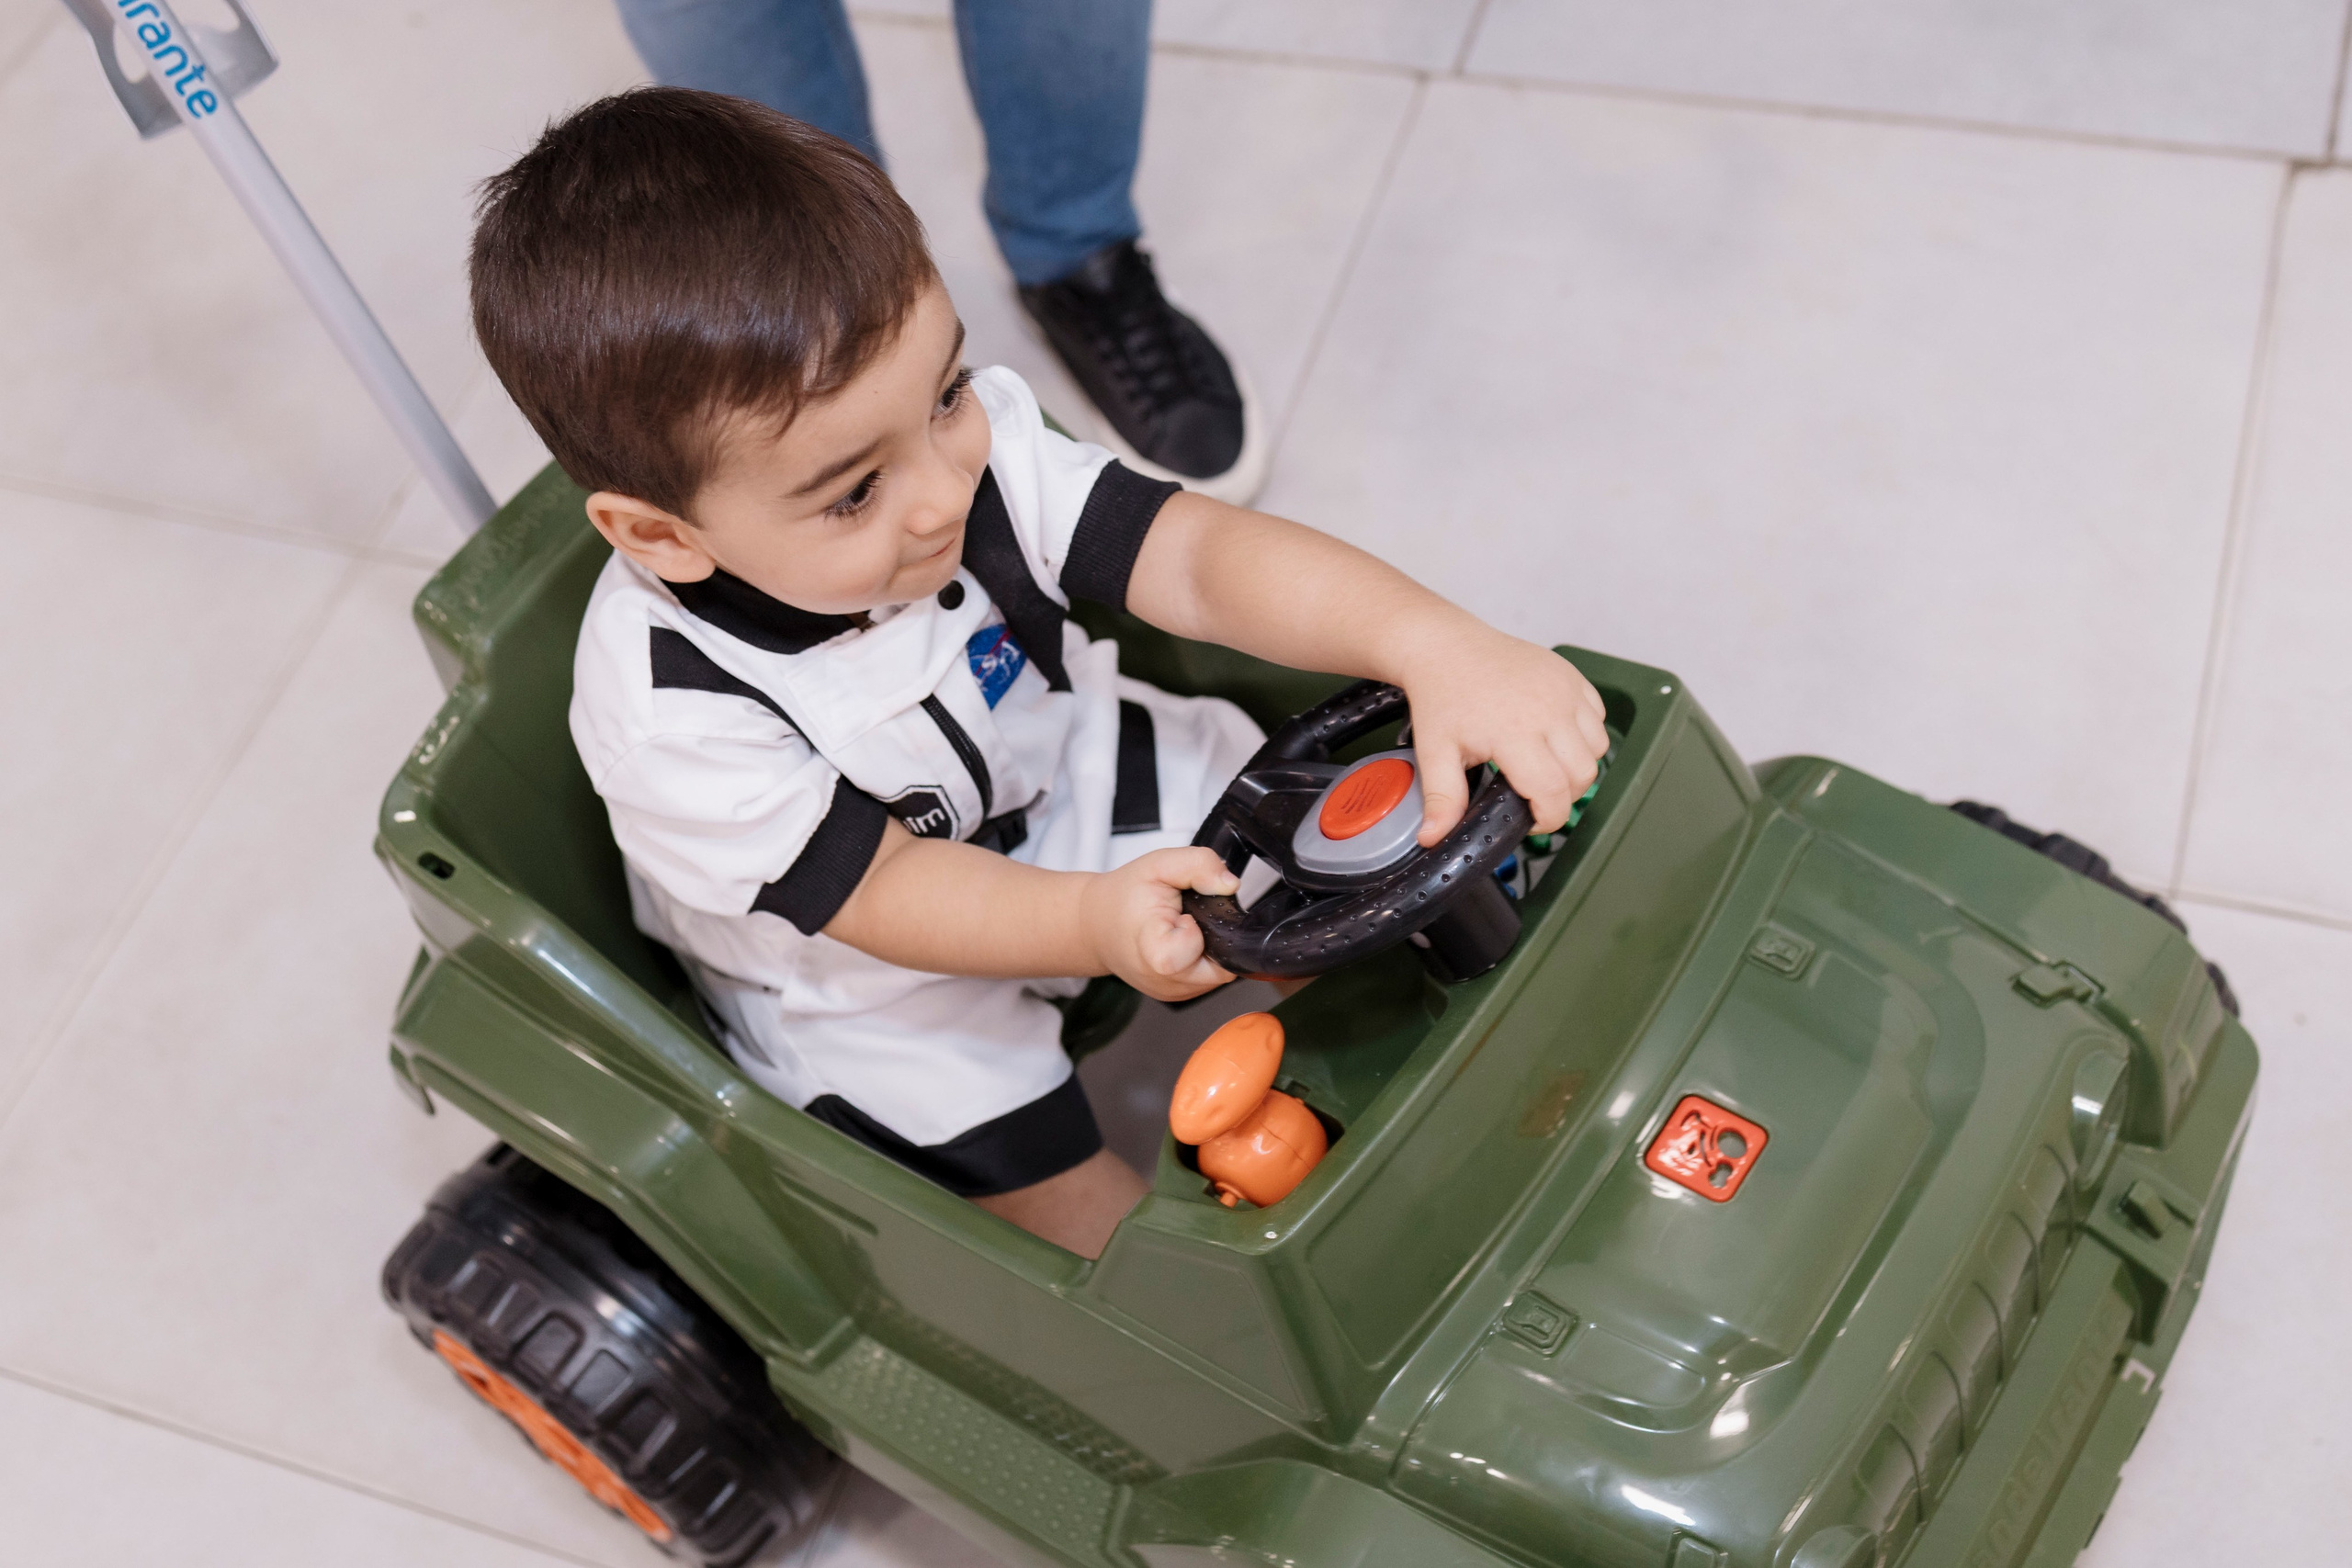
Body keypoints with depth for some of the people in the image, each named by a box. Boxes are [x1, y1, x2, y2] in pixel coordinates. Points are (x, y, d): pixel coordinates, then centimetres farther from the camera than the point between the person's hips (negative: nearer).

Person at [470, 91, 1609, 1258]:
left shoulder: (966, 436, -26)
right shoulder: (672, 713, -35)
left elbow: (1197, 556, -32)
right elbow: (882, 890, -28)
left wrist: (1437, 647, -47)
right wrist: (1096, 923, -47)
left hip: (1065, 779, 5)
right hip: (874, 983, -4)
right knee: (1119, 1259, -8)